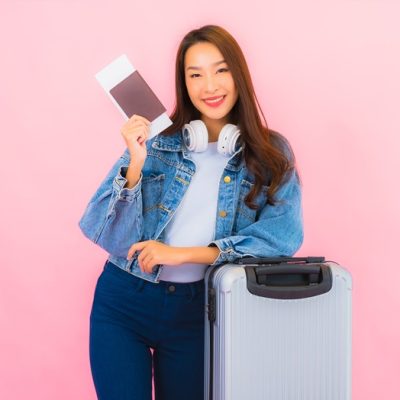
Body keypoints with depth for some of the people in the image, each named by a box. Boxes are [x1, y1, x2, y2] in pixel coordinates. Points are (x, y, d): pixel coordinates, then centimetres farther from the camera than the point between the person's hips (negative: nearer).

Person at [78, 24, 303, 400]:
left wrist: (182, 254, -19)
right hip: (123, 301, 0)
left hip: (195, 310, 0)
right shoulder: (155, 142, -3)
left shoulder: (271, 152, -3)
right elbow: (105, 232, -6)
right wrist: (136, 164, -22)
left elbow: (284, 236, -16)